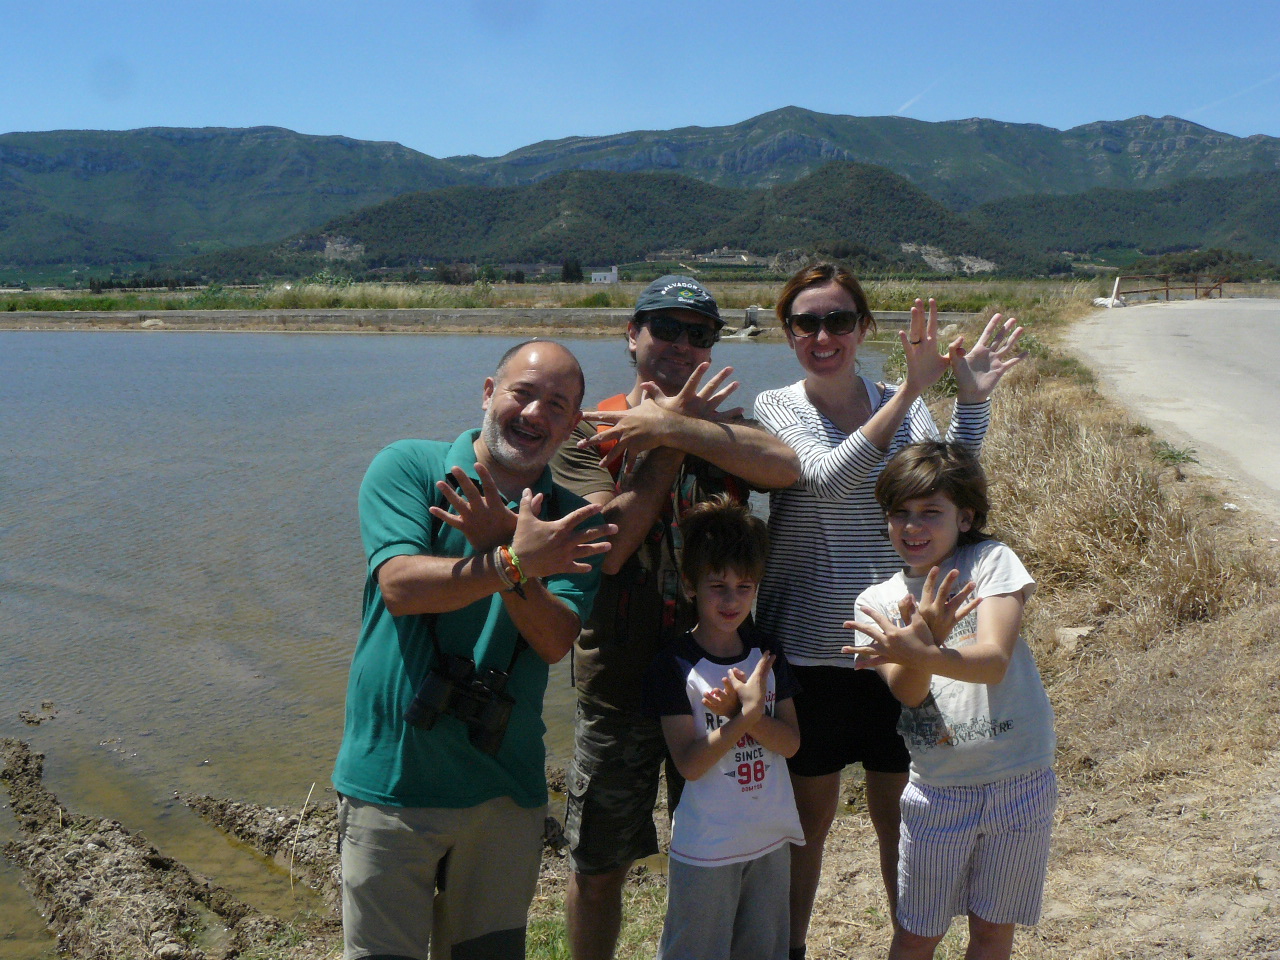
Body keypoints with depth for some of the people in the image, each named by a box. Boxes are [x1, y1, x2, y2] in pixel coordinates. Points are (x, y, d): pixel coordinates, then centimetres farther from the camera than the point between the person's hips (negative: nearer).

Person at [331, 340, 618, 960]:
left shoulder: (570, 522, 3)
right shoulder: (408, 467, -3)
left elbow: (555, 642, -9)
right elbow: (399, 586, -18)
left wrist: (508, 560, -25)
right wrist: (513, 563, -29)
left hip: (505, 790, 3)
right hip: (391, 779, -2)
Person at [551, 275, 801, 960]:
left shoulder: (723, 426, 5)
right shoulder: (589, 432, -3)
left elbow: (785, 467, -19)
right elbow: (605, 545, -18)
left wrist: (668, 427, -24)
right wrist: (669, 433, -15)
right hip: (621, 683, -2)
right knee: (599, 870, 12)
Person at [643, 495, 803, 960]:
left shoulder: (766, 654, 2)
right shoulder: (675, 666, -13)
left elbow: (790, 742, -2)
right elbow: (690, 763, -16)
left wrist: (740, 710, -18)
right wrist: (747, 713, -25)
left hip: (772, 839, 5)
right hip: (705, 849, -4)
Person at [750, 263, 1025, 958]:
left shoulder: (906, 405, 3)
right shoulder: (775, 409, -5)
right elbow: (826, 478, -24)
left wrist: (971, 399, -20)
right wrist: (910, 392, -29)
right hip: (807, 648, -2)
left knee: (900, 817, 15)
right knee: (807, 818, 13)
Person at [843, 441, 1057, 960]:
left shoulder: (992, 562, -6)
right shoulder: (878, 601, 1)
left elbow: (993, 661, -20)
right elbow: (907, 691, -14)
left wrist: (922, 654, -38)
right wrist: (924, 642, -36)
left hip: (1019, 781, -1)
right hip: (937, 790, 1)